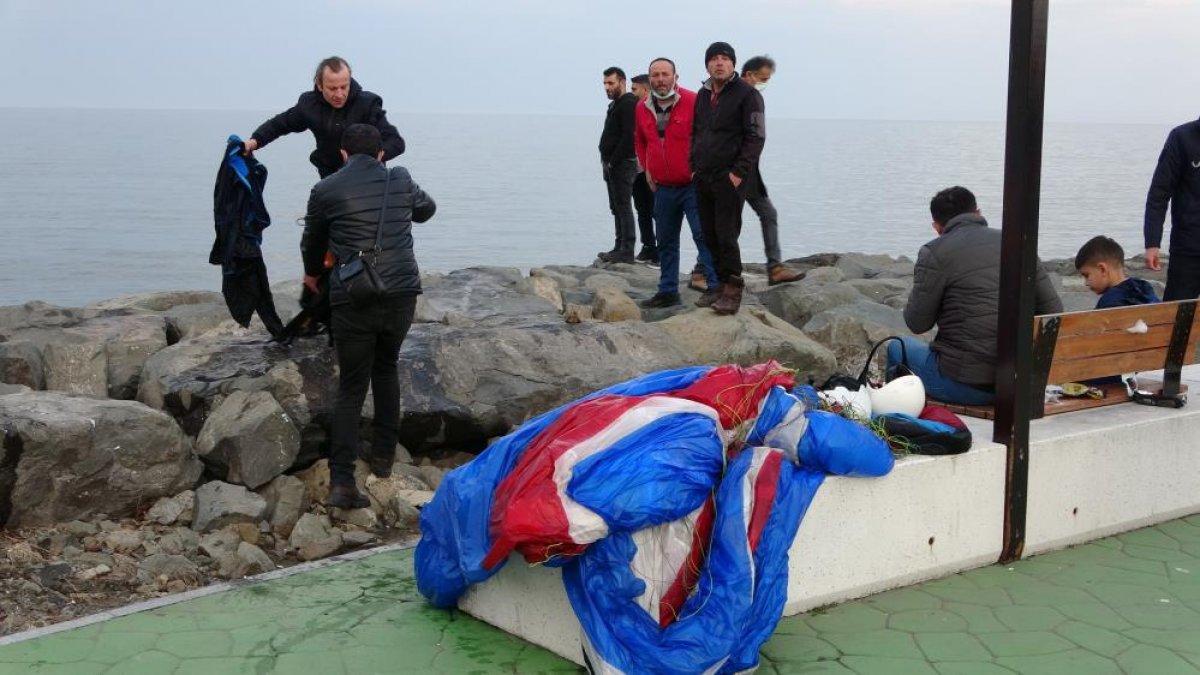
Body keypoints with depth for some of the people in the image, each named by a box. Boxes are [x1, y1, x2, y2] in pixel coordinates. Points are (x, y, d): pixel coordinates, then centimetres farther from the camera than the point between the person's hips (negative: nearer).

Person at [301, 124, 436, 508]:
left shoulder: (326, 191, 3)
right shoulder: (401, 181, 9)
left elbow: (312, 242, 19)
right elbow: (426, 209, 31)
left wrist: (313, 274, 40)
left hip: (352, 300, -2)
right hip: (401, 294, 2)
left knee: (351, 387, 5)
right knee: (386, 368, 26)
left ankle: (341, 480, -7)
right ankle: (383, 456, 28)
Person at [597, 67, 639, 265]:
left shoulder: (628, 104, -12)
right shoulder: (615, 105, 20)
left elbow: (628, 137, -20)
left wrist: (613, 162, -18)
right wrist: (607, 163, 14)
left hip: (623, 164, -10)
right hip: (613, 165, 10)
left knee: (623, 206, -9)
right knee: (617, 208, 13)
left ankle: (626, 251, -7)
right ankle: (620, 248, 18)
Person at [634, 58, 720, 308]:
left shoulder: (693, 102, -11)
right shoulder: (643, 109, 8)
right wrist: (647, 168, 16)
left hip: (693, 184, -6)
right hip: (663, 188, 6)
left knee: (703, 235, -10)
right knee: (665, 241, 12)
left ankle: (716, 286, -6)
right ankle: (668, 291, 22)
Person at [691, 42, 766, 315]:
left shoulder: (747, 94, -6)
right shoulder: (703, 95, 15)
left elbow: (755, 137, -11)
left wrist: (739, 172, -16)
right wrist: (694, 167, 11)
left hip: (730, 179, -7)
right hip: (703, 179, 7)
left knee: (726, 235, -11)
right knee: (709, 235, 8)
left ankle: (732, 291, -4)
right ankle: (718, 285, 18)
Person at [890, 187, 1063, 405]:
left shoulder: (935, 252, -8)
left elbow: (917, 324, -6)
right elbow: (1054, 310, 4)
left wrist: (919, 288, 12)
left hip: (963, 385, -6)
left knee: (898, 347, 23)